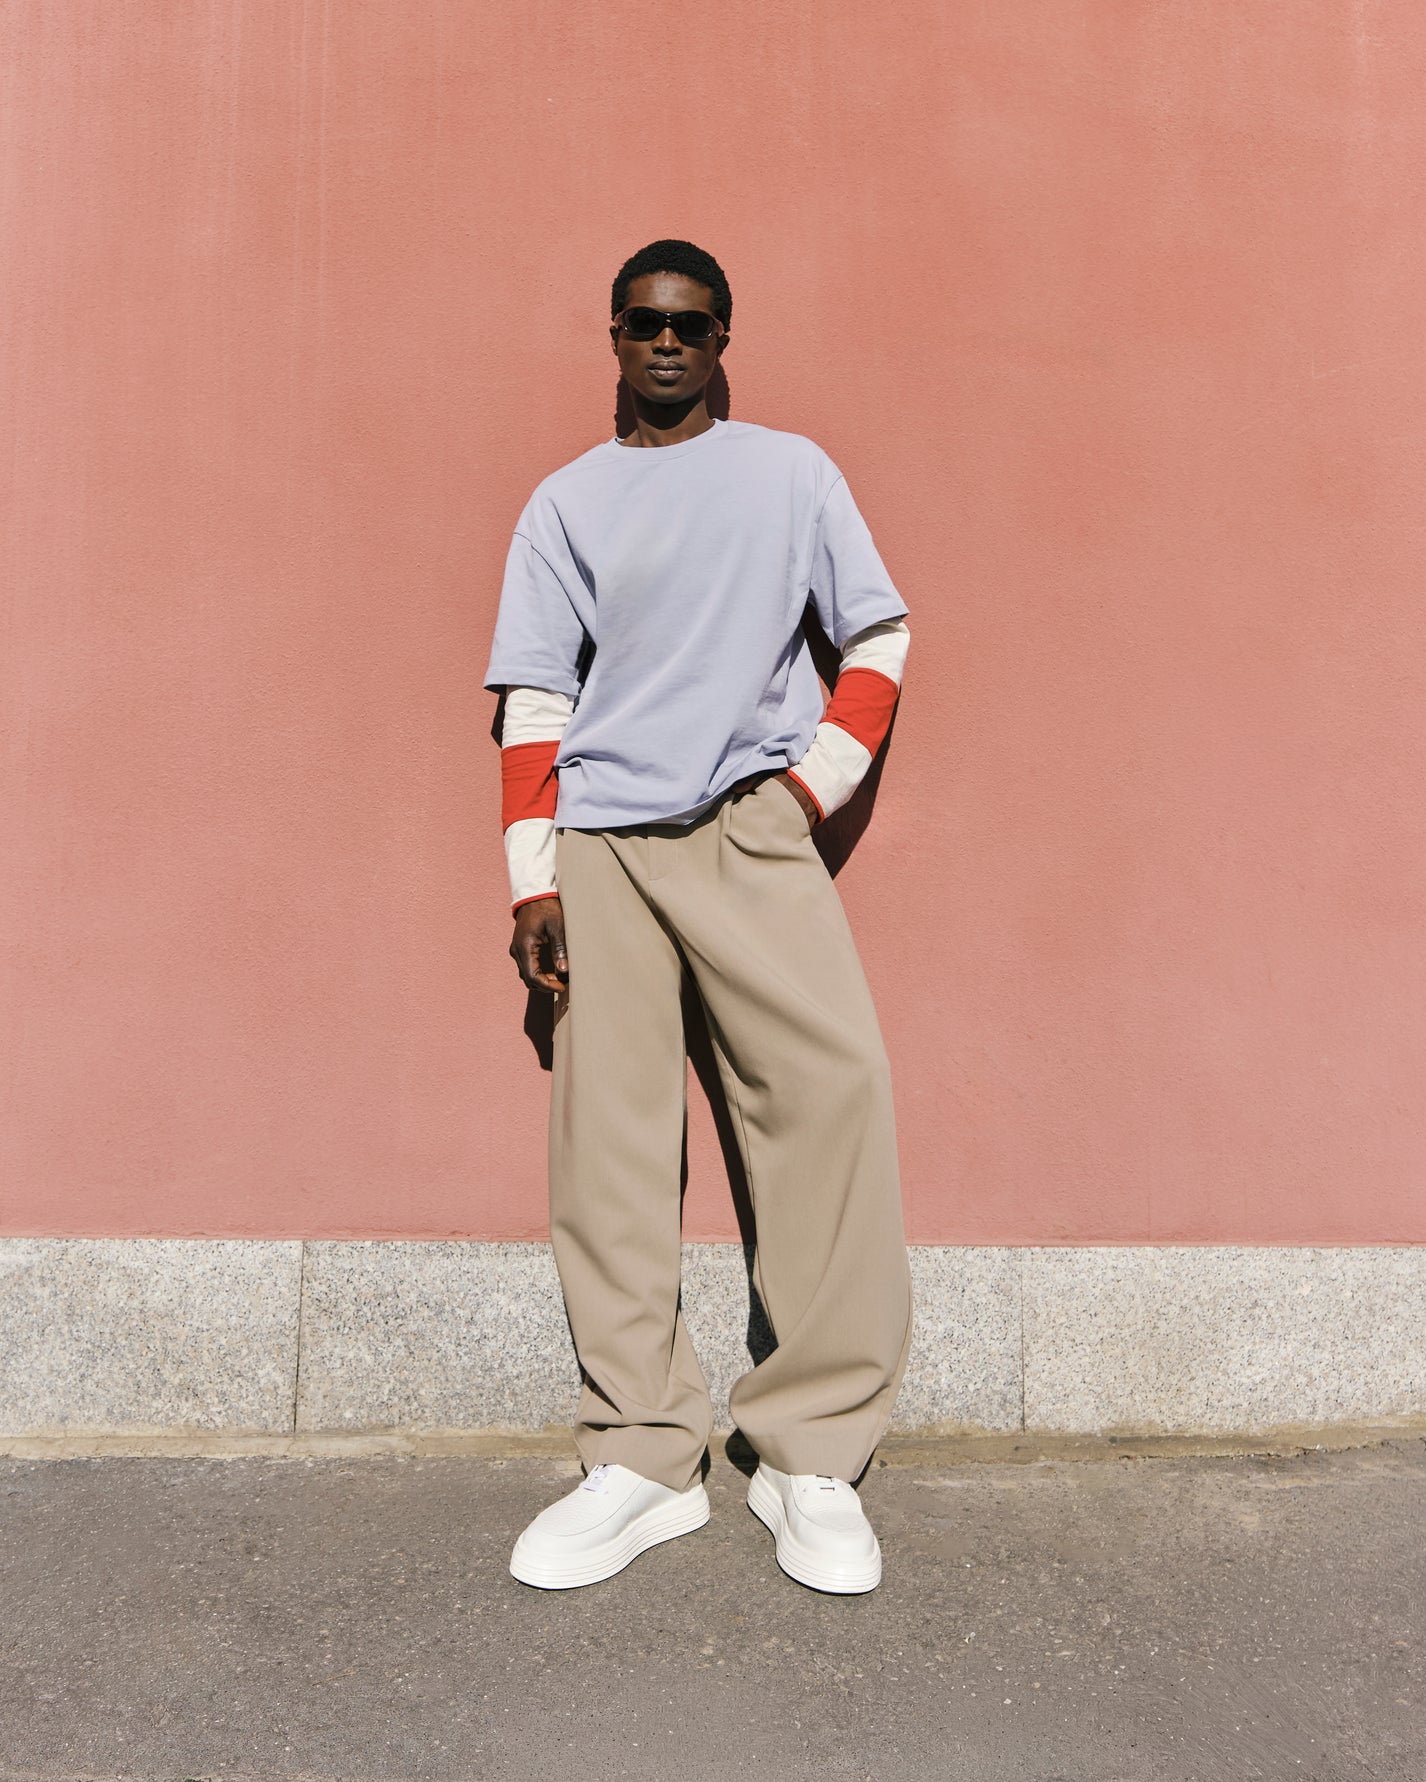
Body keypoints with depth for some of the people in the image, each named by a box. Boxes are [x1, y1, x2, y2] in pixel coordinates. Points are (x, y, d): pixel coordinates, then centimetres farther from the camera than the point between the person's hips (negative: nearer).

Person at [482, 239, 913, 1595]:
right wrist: (532, 881, 1)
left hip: (752, 831, -1)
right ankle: (640, 1461, 9)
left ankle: (813, 1458, -5)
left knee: (835, 1081, -17)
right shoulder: (566, 503, 14)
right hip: (602, 842, 1)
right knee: (606, 1138, -2)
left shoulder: (791, 473, 13)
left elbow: (879, 640, 11)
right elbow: (535, 702, 9)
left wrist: (812, 784, -2)